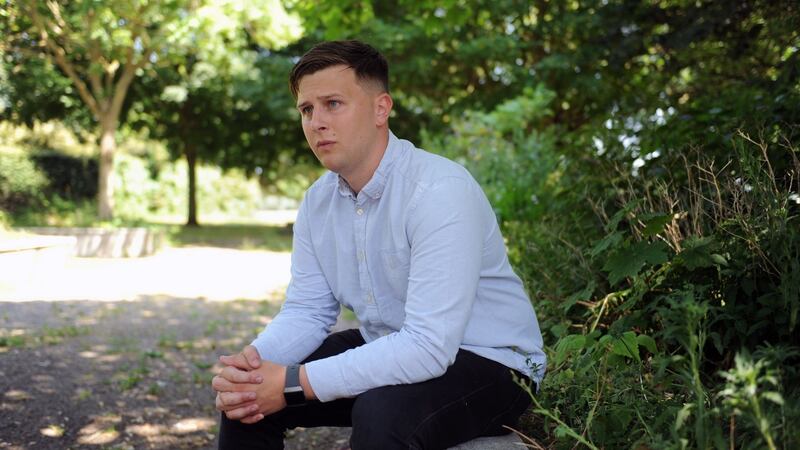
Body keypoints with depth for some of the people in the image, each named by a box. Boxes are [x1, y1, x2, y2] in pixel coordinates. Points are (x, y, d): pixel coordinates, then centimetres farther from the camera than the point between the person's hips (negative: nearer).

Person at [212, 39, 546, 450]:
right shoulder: (317, 201, -2)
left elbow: (429, 346, -32)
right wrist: (253, 361, -19)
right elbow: (306, 311, 3)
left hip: (488, 364, -7)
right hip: (389, 353, 7)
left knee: (382, 413, -35)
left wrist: (296, 384, -30)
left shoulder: (441, 191, -26)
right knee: (249, 395, -2)